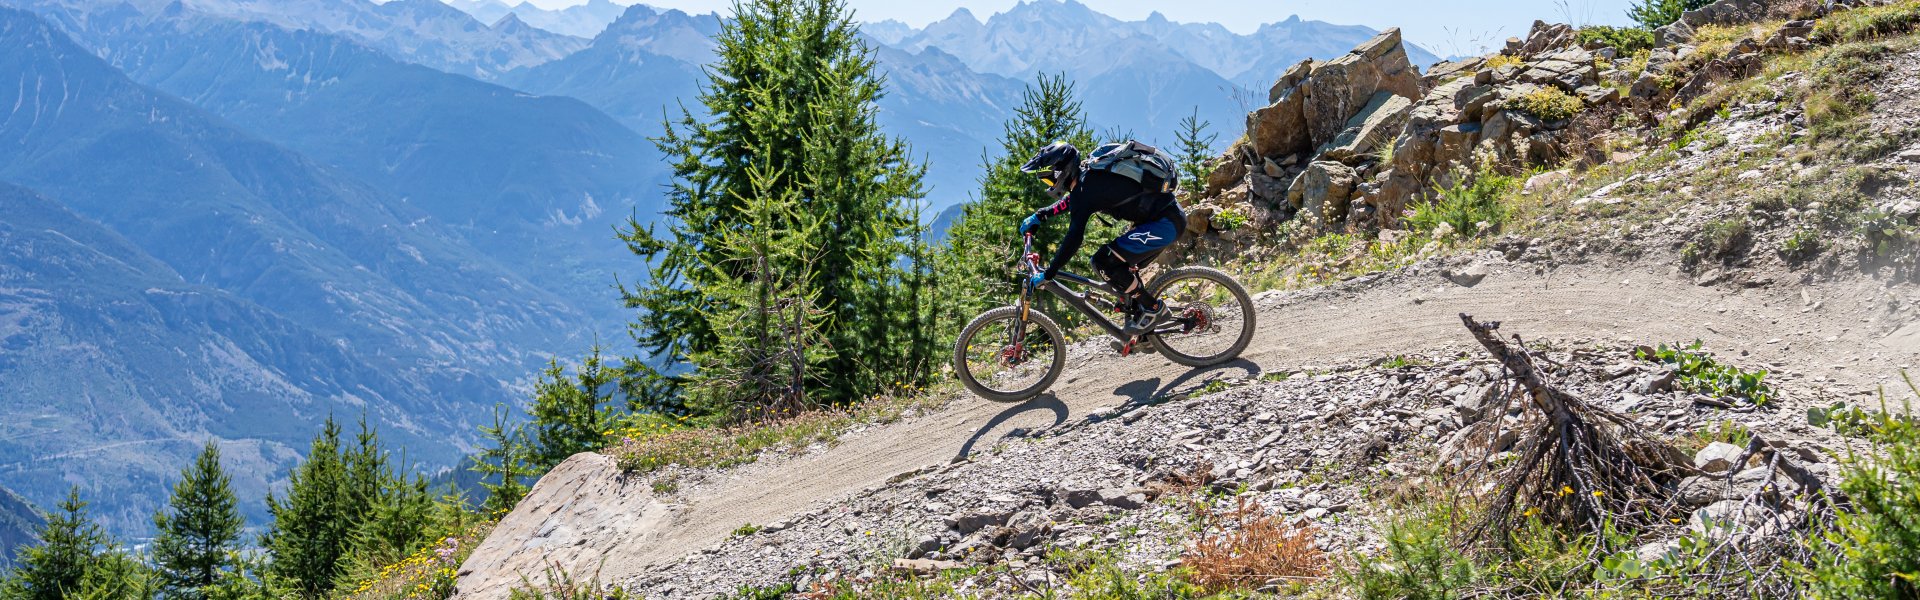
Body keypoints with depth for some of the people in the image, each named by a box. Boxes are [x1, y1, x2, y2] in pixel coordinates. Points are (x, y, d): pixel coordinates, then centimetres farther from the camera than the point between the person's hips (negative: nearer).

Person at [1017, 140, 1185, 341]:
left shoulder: (1086, 188, -18)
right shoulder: (1087, 176, 10)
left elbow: (1074, 239, -23)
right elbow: (1071, 202, 34)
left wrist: (1047, 275, -18)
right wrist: (1039, 216, 29)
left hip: (1166, 223, -10)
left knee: (1104, 261, -14)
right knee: (1120, 268, 16)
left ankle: (1153, 308, -3)